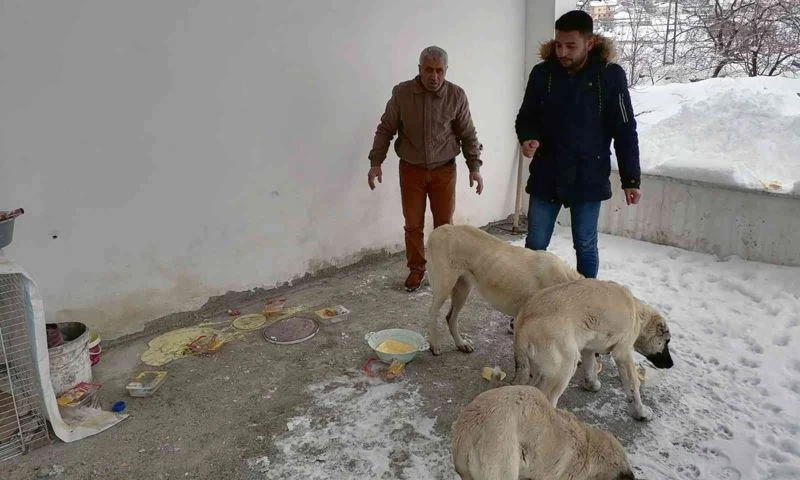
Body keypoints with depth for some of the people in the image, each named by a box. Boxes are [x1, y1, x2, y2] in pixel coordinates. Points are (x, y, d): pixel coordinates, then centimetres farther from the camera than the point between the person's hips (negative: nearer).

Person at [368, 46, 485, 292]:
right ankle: (416, 269, 23)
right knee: (413, 224, 6)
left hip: (444, 170, 0)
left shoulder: (457, 95, -6)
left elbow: (468, 135, 1)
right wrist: (376, 162, -5)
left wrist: (474, 167, -5)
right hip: (411, 170, 0)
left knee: (444, 224, 6)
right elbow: (385, 130, 0)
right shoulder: (401, 93, -7)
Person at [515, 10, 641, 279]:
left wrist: (631, 179, -4)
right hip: (546, 178, 2)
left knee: (585, 247, 11)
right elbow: (526, 117, 8)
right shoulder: (542, 73, -2)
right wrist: (527, 139, -15)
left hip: (588, 179, -1)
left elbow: (625, 131, -3)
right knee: (535, 246, 8)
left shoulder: (610, 75, -7)